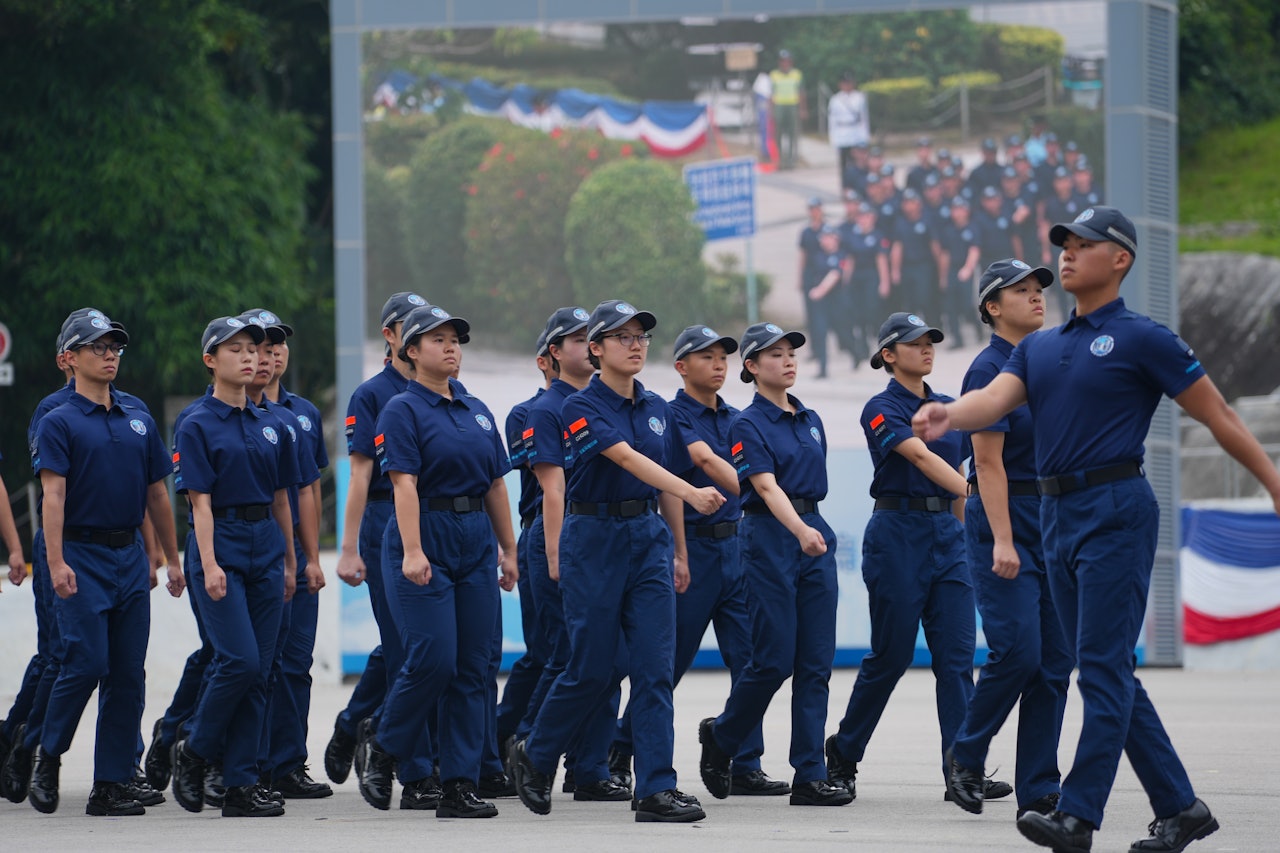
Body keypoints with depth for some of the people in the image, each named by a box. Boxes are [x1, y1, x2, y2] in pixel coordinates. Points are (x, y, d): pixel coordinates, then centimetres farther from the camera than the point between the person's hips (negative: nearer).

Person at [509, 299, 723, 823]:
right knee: (594, 669, -1)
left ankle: (655, 790, -6)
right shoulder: (583, 408, -11)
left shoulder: (656, 409, 10)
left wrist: (679, 551, 19)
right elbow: (628, 458, -26)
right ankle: (534, 756, 23)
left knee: (655, 667, -4)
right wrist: (691, 493, -38)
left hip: (649, 539, 5)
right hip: (594, 539, -5)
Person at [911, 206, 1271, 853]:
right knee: (1109, 672, 8)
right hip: (1057, 515, 8)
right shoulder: (1038, 348, 17)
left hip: (1116, 511, -8)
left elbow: (1218, 417, 0)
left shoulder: (1142, 339, -2)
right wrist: (948, 415, -23)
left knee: (1103, 667, -11)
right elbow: (996, 399, 0)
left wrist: (1276, 486, 0)